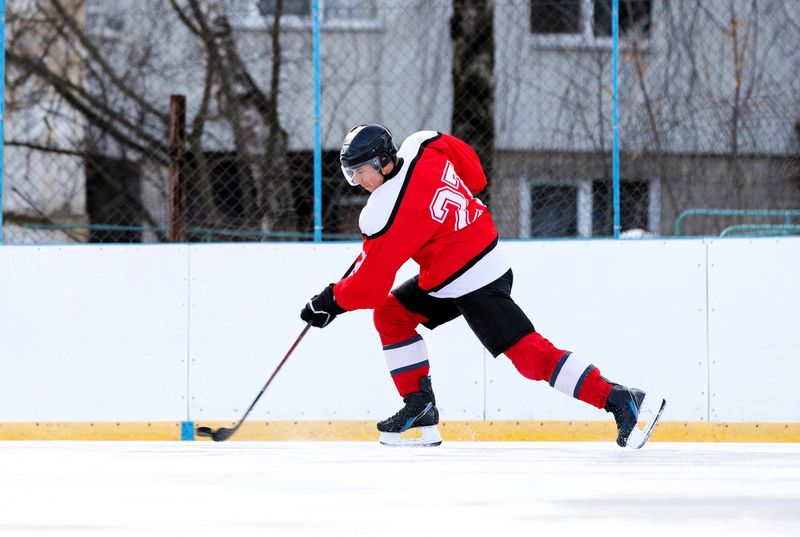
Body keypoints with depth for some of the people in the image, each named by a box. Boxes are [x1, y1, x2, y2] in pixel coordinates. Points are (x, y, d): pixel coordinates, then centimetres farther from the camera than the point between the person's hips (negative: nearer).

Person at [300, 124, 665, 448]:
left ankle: (622, 401, -15)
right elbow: (473, 173, 14)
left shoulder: (385, 215, -23)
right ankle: (420, 409, 12)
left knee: (530, 355, -13)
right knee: (390, 315, 11)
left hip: (474, 285, -11)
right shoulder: (423, 145, -3)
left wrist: (331, 302, -3)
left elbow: (370, 283, -17)